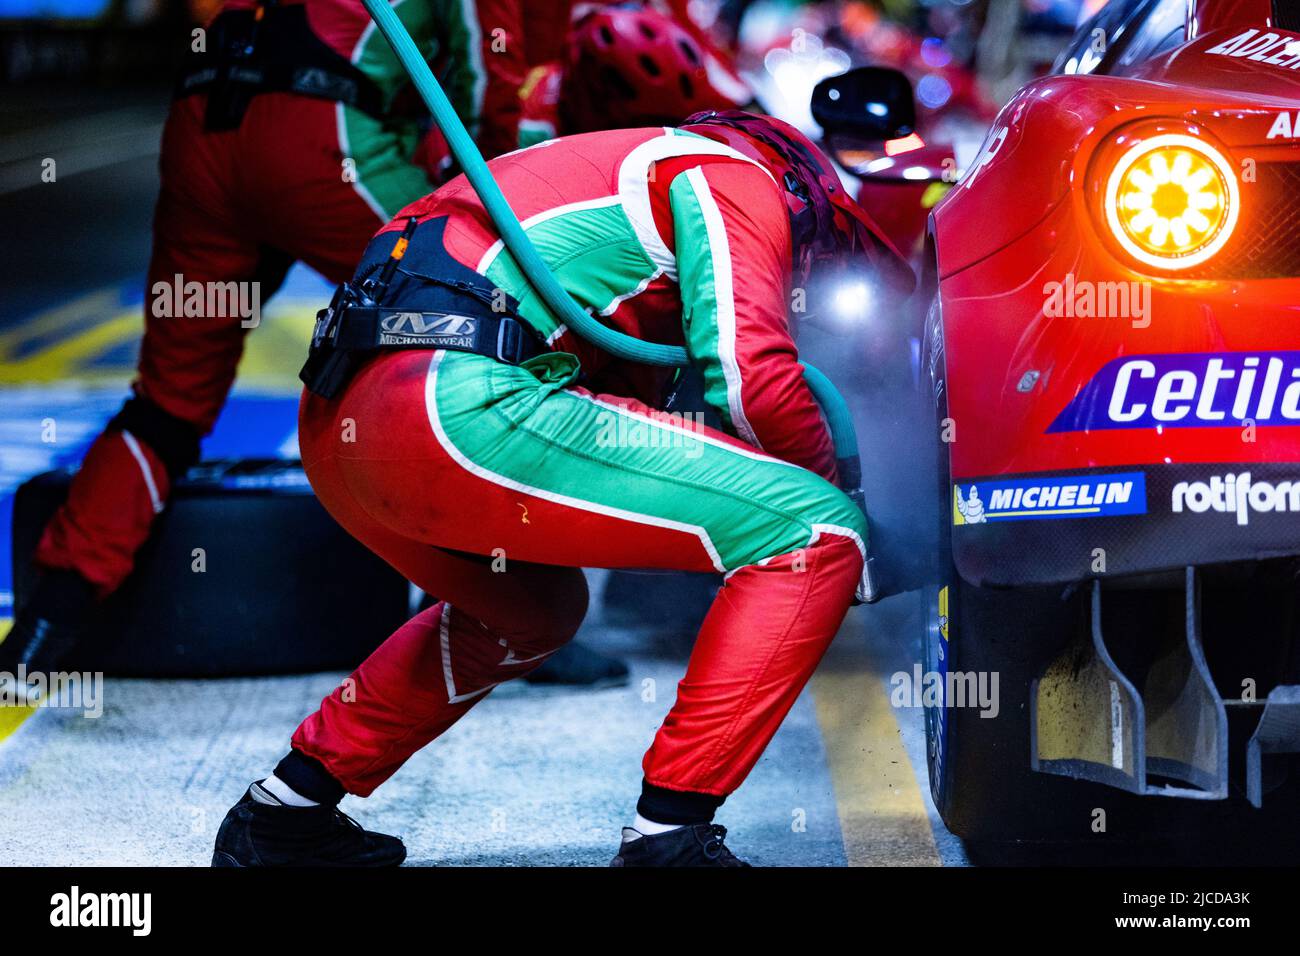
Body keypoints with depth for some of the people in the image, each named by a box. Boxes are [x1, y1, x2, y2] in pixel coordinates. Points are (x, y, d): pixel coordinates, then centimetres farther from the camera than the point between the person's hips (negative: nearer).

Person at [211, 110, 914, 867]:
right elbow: (750, 374, -4)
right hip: (463, 406, -10)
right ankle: (667, 840, -6)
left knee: (535, 609, 38)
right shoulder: (736, 176, 10)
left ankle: (282, 812, 36)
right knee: (815, 532, -4)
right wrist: (829, 483, 13)